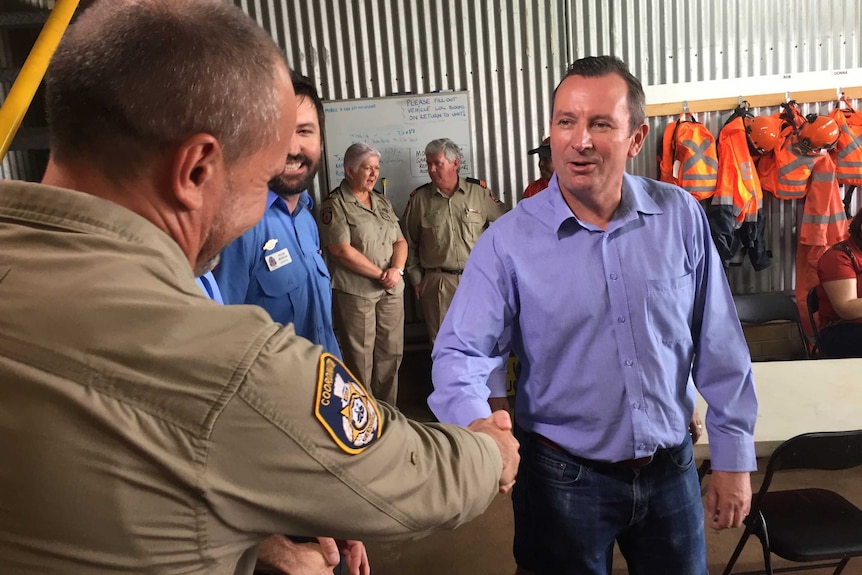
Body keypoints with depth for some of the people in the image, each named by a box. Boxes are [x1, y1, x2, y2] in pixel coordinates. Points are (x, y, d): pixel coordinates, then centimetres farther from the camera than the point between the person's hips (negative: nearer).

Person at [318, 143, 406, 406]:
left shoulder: (383, 201, 15)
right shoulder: (335, 205, -6)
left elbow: (400, 241, 12)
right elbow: (342, 250, -15)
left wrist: (396, 269, -8)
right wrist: (380, 274, -12)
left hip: (392, 291, 7)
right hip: (355, 293, -6)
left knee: (390, 354, 11)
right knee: (359, 359, 0)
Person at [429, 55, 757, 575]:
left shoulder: (682, 217, -6)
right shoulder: (508, 241, -14)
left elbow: (719, 347, 0)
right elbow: (460, 353, -15)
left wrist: (734, 455, 3)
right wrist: (476, 424, -35)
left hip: (672, 471, 3)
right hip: (565, 478, -2)